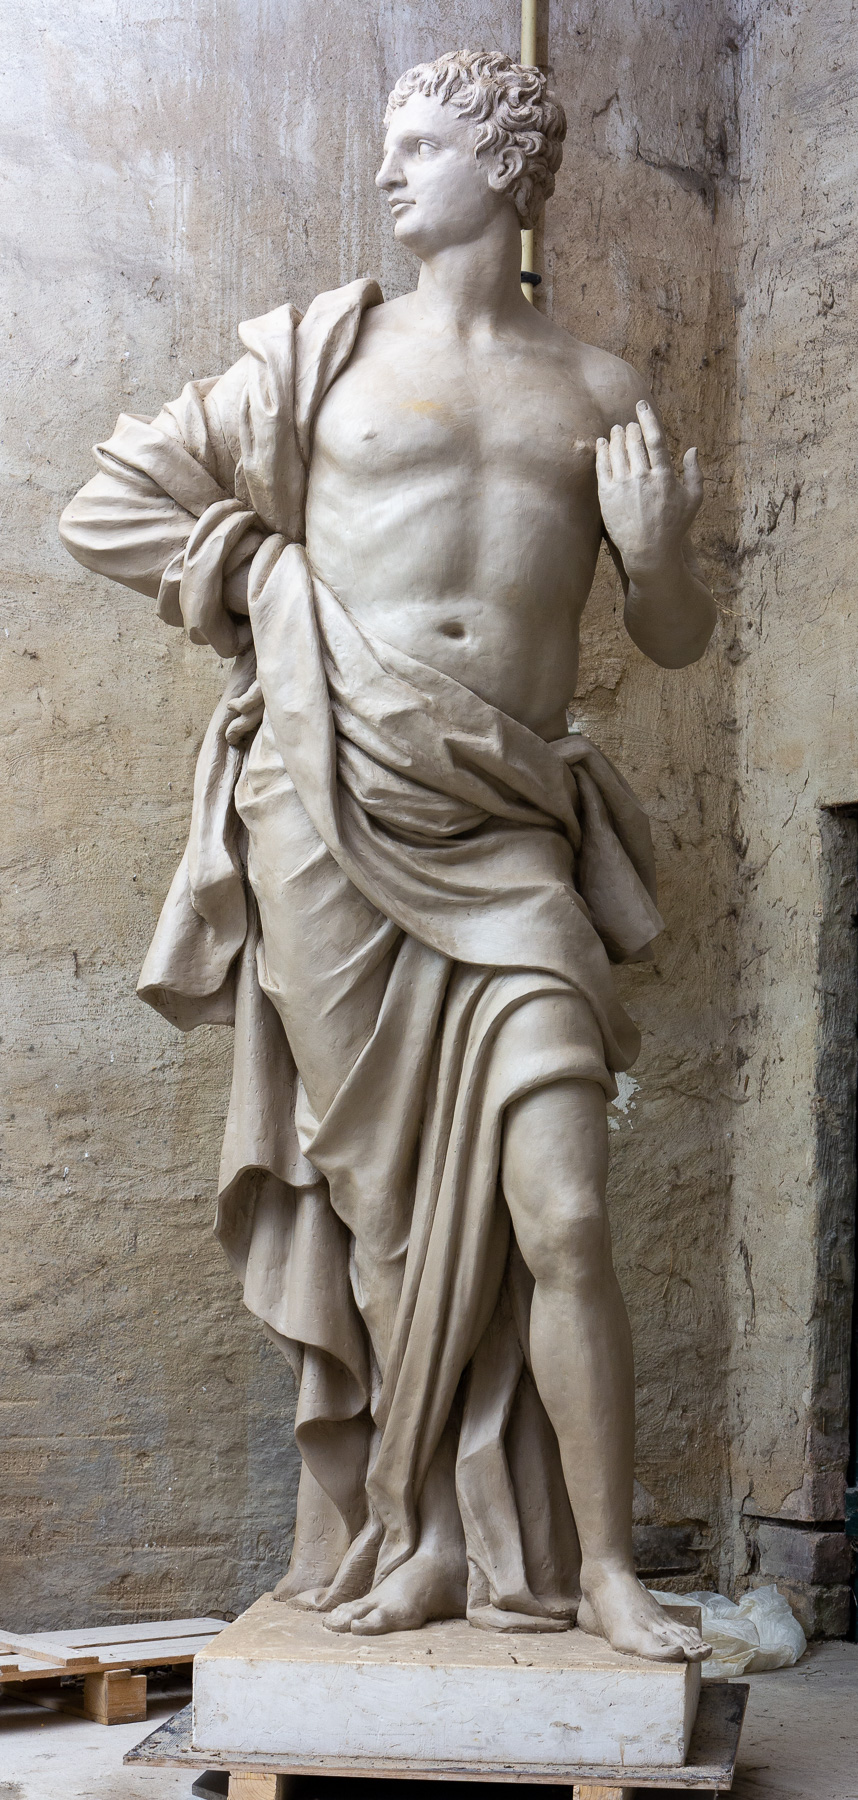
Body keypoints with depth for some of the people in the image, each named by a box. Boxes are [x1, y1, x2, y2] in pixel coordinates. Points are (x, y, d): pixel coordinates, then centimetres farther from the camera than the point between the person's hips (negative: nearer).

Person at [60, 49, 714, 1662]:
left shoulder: (597, 392, 14)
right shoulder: (323, 353, 11)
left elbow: (678, 641, 18)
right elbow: (106, 508, 11)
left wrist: (656, 554, -4)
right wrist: (277, 586, 4)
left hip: (504, 834, 1)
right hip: (333, 816, 0)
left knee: (562, 1217, -9)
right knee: (377, 1188, 5)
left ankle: (602, 1569, 2)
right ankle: (396, 1532, 19)